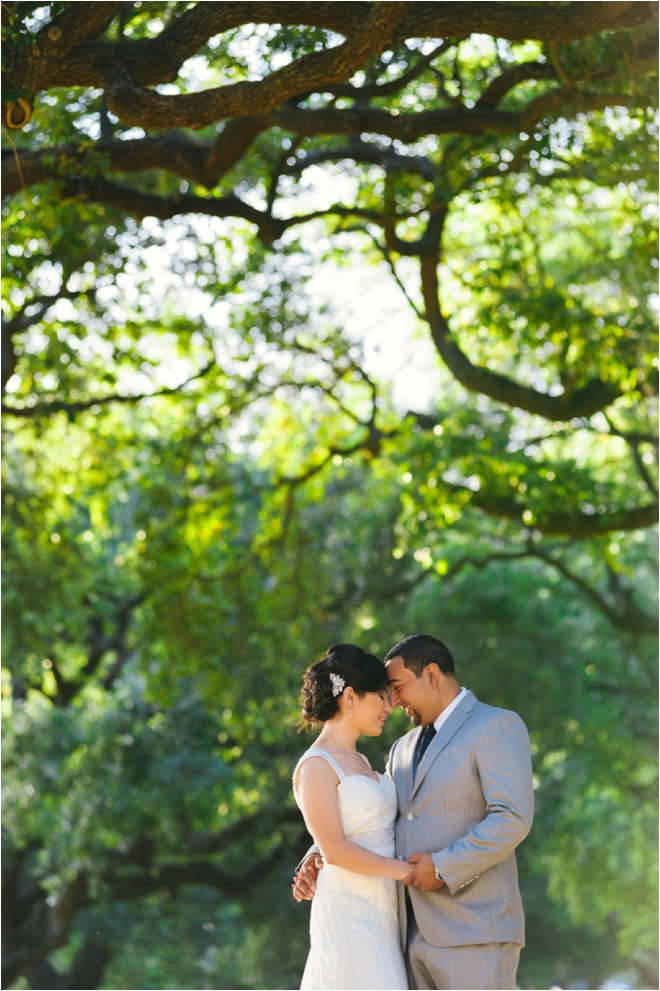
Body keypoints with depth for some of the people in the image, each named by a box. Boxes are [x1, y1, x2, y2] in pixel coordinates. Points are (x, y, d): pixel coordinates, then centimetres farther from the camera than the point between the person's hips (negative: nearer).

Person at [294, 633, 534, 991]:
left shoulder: (497, 726, -4)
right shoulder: (405, 749, 21)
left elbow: (513, 819, -16)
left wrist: (443, 868, -18)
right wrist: (320, 860, 3)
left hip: (475, 932, -8)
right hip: (416, 934, 8)